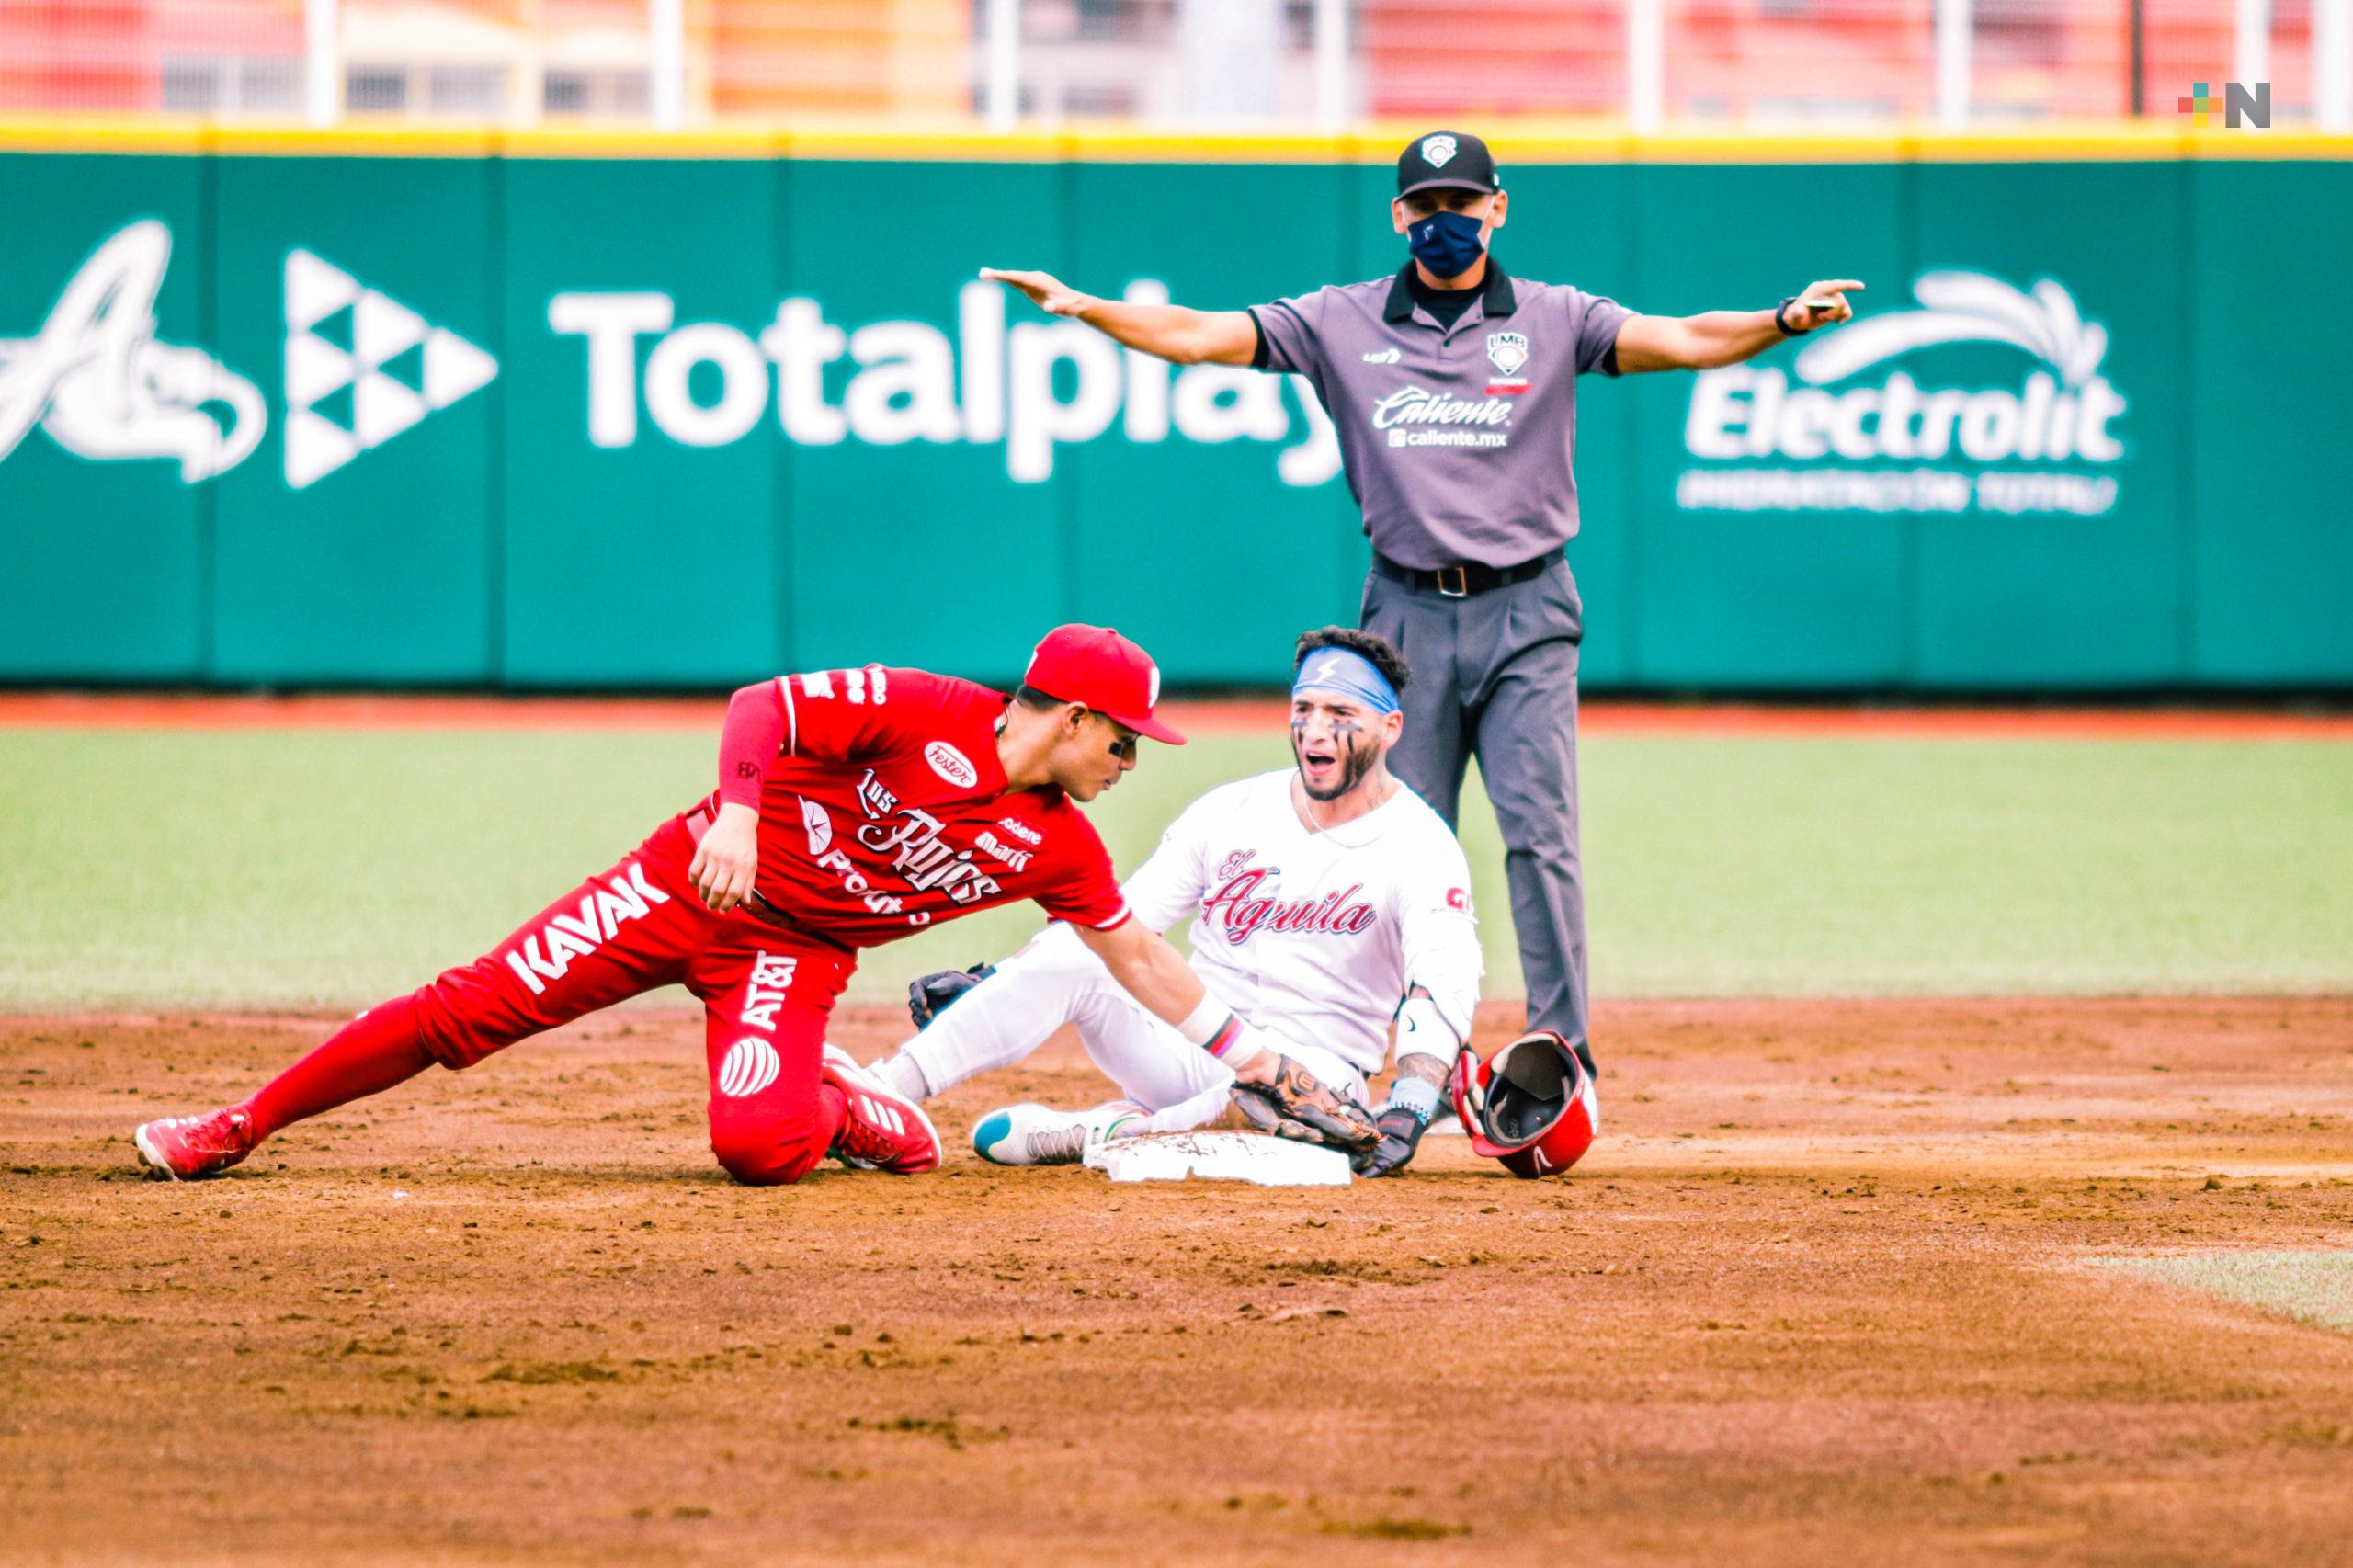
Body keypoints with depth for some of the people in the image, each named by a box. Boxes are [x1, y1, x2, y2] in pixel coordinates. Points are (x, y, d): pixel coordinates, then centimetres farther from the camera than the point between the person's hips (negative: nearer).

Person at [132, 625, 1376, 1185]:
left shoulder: (1055, 844, -2)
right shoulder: (924, 714, -17)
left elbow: (1137, 956, 8)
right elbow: (762, 706, -22)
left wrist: (1256, 1058, 8)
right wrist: (736, 813, -39)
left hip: (792, 951, 3)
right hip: (699, 878, -3)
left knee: (759, 1144, -28)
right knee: (476, 1007, -12)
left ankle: (840, 1105, 8)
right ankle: (239, 1127, -1)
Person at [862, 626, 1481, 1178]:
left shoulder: (1419, 847, -8)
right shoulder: (1232, 812, 5)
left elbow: (1442, 989, -23)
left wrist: (1408, 1109, -41)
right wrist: (987, 979, -6)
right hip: (1190, 1042, 4)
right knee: (1073, 960, -22)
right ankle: (877, 1092, -29)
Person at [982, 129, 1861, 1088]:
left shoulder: (1552, 321, 3)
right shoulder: (1343, 323, 6)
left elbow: (1683, 341, -9)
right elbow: (1198, 335, 1)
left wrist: (1784, 322, -27)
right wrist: (1081, 307, -12)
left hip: (1524, 614, -2)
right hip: (1408, 614, 2)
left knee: (1538, 830, -10)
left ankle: (1561, 1047, -9)